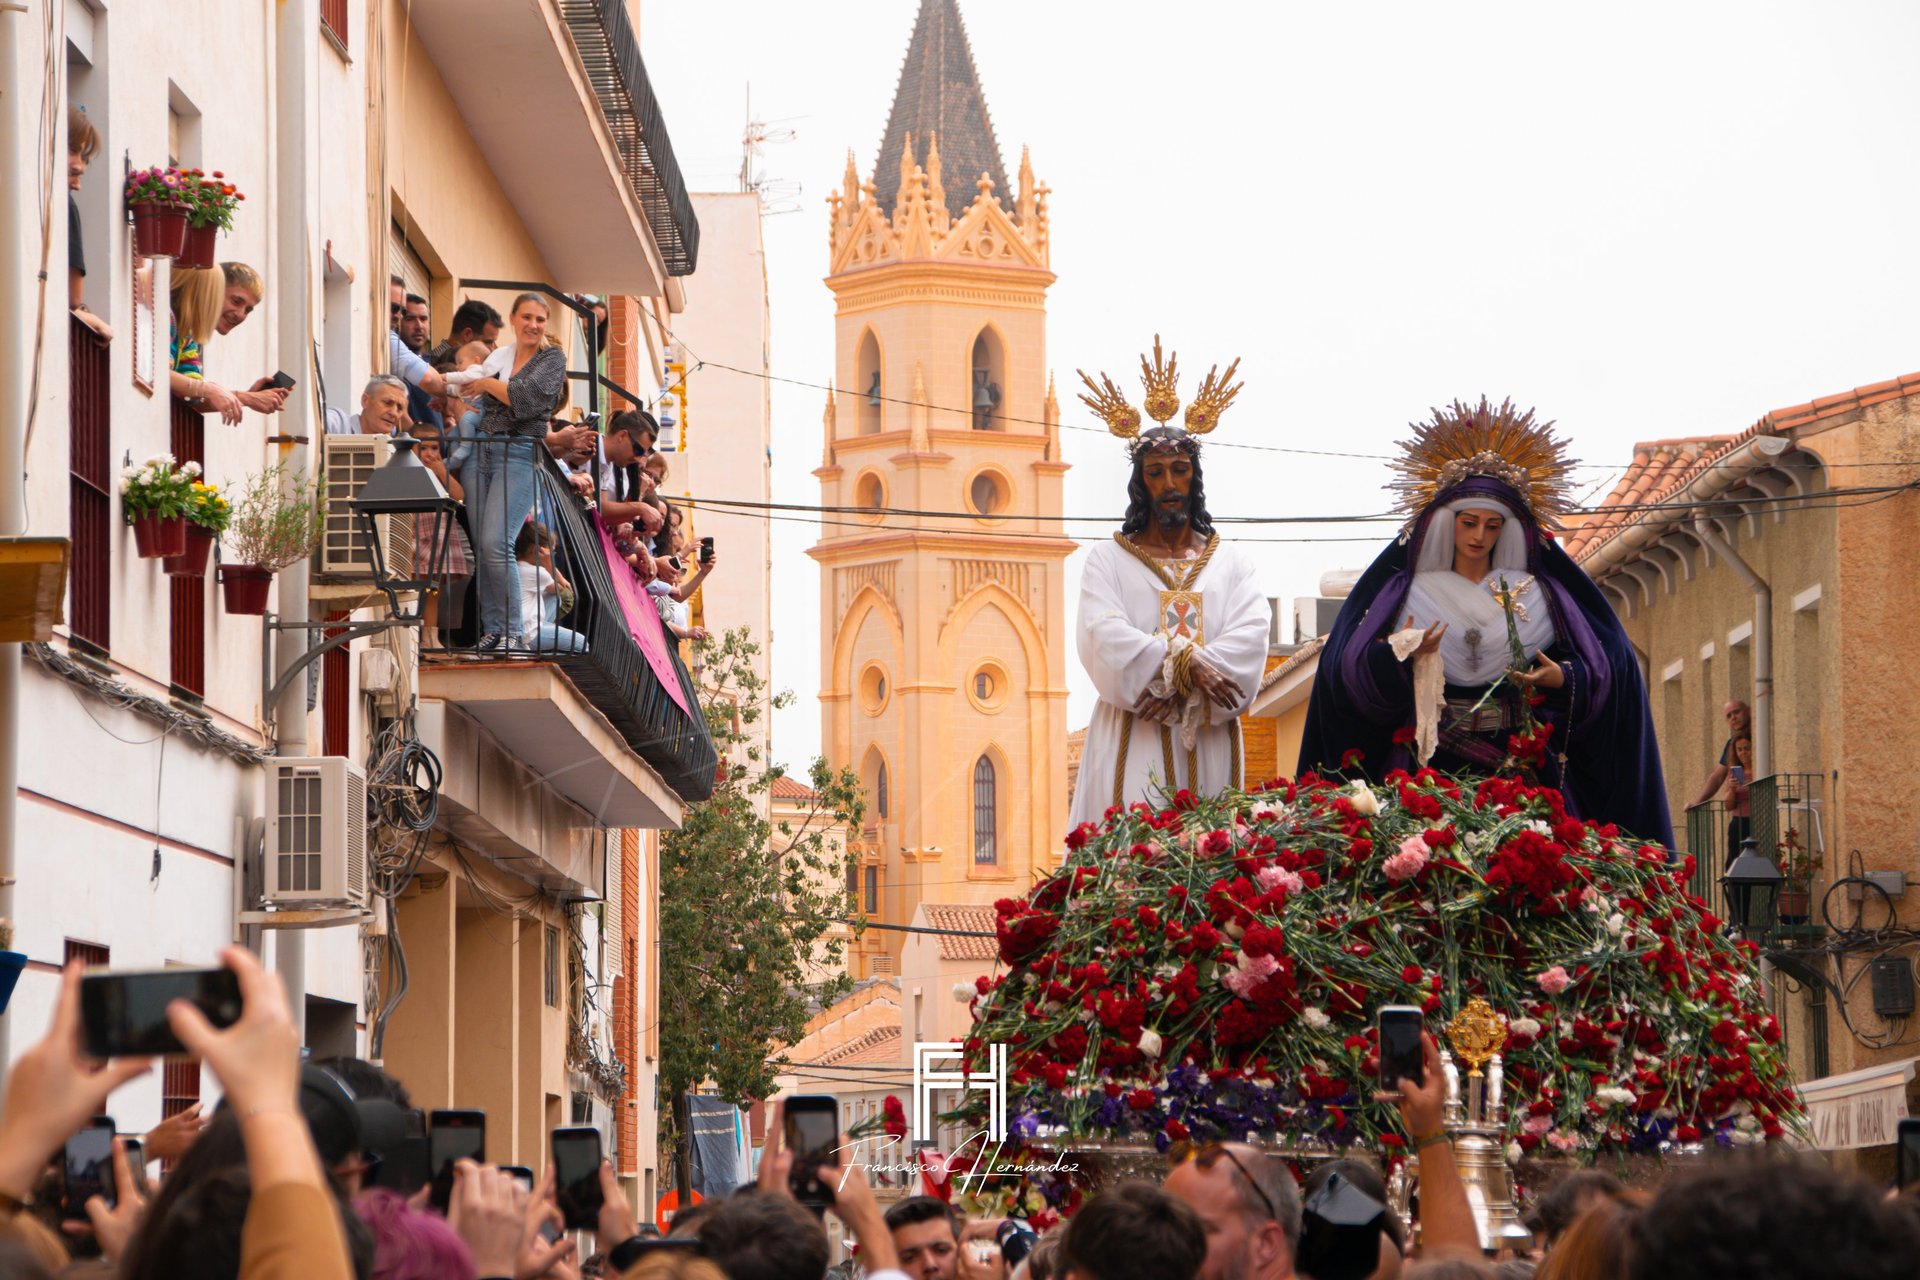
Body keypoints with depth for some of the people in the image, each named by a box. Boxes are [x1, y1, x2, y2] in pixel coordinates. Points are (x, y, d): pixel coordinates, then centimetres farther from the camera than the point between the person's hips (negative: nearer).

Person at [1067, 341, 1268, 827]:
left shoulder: (1230, 564, 16)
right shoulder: (1108, 559, 11)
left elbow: (1249, 638, -1)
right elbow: (1105, 638, -6)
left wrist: (1178, 686, -15)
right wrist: (1187, 663, -17)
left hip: (1209, 746, 2)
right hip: (1132, 745, -2)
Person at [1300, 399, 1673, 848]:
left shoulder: (1538, 593, 12)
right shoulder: (1406, 590, 10)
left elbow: (1604, 668, 8)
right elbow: (1350, 671, 1)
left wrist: (1562, 679, -13)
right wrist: (1396, 658, -19)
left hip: (1520, 771, 1)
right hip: (1432, 767, -1)